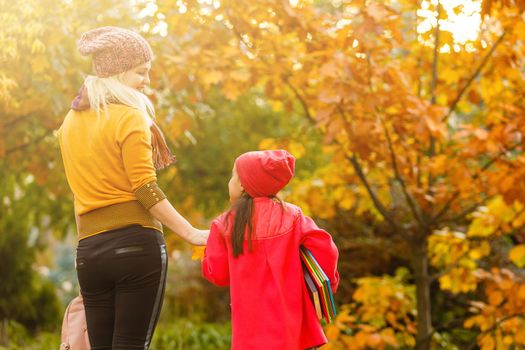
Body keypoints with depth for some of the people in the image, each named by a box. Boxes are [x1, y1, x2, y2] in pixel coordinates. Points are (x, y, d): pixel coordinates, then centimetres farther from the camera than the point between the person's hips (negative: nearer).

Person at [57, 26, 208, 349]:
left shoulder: (71, 122, 15)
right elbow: (145, 190, -11)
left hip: (89, 249, 6)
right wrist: (191, 233, -8)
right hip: (136, 244, -6)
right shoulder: (129, 116, -6)